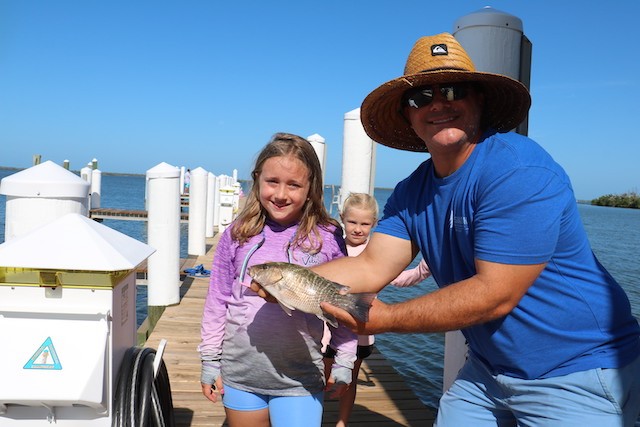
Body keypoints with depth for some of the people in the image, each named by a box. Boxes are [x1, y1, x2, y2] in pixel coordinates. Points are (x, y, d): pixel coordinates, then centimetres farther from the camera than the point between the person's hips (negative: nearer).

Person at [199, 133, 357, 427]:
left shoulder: (327, 238, -8)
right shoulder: (236, 236, -3)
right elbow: (217, 301, 4)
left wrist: (343, 364, 2)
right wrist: (210, 360, 6)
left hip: (300, 379, -2)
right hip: (240, 372, 2)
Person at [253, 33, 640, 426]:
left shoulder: (519, 171, -24)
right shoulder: (412, 192, 0)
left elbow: (495, 294, -27)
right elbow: (372, 267, -9)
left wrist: (386, 319, -26)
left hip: (580, 370, -6)